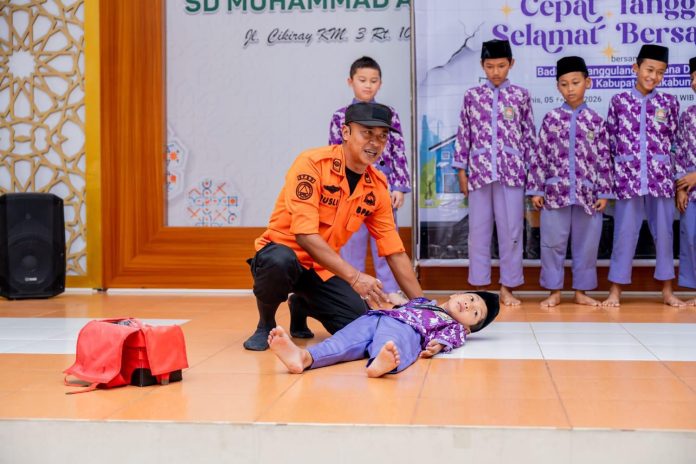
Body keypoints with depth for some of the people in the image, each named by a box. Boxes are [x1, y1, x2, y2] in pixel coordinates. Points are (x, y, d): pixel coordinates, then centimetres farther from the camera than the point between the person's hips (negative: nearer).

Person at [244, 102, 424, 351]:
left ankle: (302, 307, 18)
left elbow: (394, 252, 4)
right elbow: (304, 234, -27)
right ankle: (266, 323, -6)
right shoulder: (312, 163, -19)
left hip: (323, 269, 6)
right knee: (281, 261, -40)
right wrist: (354, 276, -32)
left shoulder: (378, 186, -1)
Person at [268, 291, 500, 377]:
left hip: (404, 328, -4)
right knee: (343, 342, -27)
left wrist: (437, 344, -15)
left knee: (392, 343, -42)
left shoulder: (455, 327, 26)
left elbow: (449, 337, 6)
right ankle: (304, 357, -54)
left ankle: (380, 363, -77)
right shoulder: (424, 302, 45)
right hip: (373, 317, 5)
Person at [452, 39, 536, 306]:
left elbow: (529, 136, 7)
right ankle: (479, 286, 14)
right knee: (479, 229, 5)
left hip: (512, 171, -1)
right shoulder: (472, 96, 6)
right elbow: (464, 135, 7)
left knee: (511, 229, 2)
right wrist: (461, 171, 4)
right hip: (479, 170, 1)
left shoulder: (521, 96, 5)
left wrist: (531, 171, 3)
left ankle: (507, 287, 11)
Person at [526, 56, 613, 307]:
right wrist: (536, 189, -1)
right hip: (556, 191, 0)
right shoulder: (551, 118, 4)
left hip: (587, 192, 1)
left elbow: (604, 159, 5)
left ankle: (581, 291, 20)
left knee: (586, 243, 7)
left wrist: (604, 192, 0)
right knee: (552, 242, 3)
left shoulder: (596, 120, 4)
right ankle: (554, 291, 15)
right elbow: (540, 156, 3)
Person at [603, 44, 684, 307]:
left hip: (660, 177, 2)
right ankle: (615, 290, 10)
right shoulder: (619, 101, 3)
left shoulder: (669, 103, 6)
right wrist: (608, 177, 5)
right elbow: (609, 141, 7)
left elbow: (675, 142, 10)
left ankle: (667, 290, 17)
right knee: (624, 233, 2)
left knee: (664, 232, 7)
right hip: (627, 177, -1)